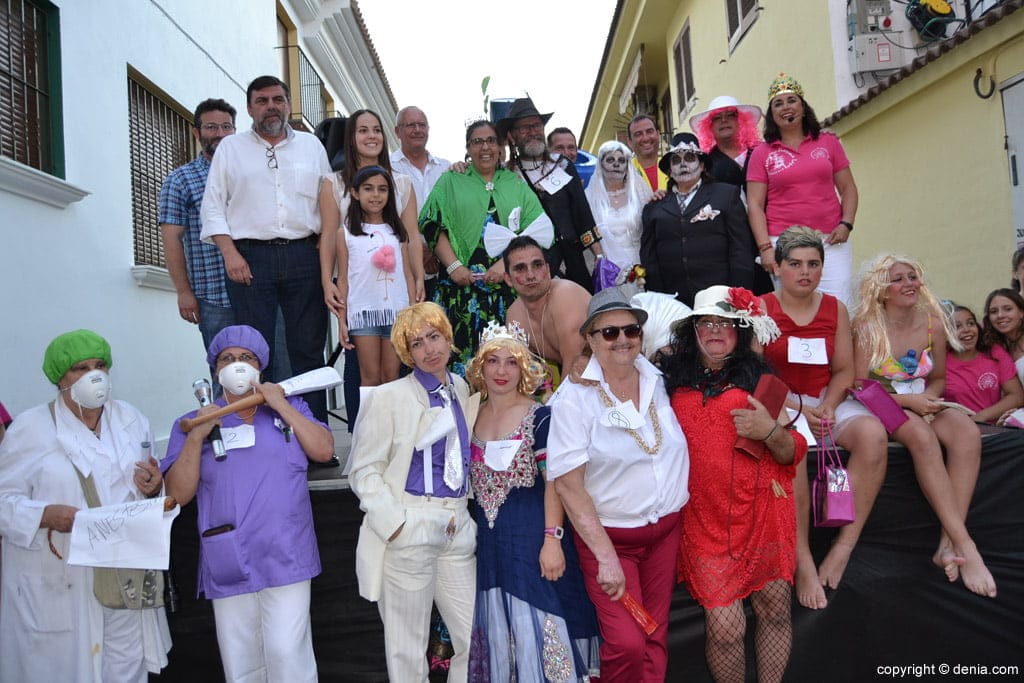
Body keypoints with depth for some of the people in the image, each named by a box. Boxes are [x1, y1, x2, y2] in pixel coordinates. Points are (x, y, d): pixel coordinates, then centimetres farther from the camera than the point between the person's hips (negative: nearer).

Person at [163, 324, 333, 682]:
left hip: (286, 558, -1)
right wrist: (196, 436, -11)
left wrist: (281, 405, -6)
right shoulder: (192, 423, 9)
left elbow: (324, 450, -3)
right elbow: (178, 493, 1)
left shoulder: (290, 408, 11)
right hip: (228, 565, 1)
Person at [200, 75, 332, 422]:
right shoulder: (231, 147, 13)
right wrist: (230, 254, -6)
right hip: (251, 257, -1)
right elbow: (213, 206, 8)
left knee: (308, 350, 1)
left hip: (304, 256, 1)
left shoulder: (311, 146, 17)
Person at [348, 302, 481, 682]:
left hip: (457, 532, 5)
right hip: (407, 534, -5)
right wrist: (395, 524, -15)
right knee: (407, 650, 6)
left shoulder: (465, 393, 12)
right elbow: (364, 471, -5)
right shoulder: (386, 398, -3)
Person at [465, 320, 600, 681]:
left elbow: (554, 481, -12)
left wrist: (552, 539, -19)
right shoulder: (471, 416, 8)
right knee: (495, 631, 13)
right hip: (487, 537, 5)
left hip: (531, 533, -5)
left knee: (535, 625, 0)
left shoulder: (539, 417, -7)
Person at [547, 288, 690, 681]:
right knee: (627, 644, -10)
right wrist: (606, 557, -17)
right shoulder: (574, 398, -13)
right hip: (608, 536, -4)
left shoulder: (659, 381, 1)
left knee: (655, 641, 11)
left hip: (666, 529, 5)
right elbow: (568, 485, -14)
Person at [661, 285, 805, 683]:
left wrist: (770, 431, -13)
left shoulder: (759, 377, 8)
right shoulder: (672, 378, 7)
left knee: (775, 606, 4)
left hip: (762, 511, 1)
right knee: (725, 626, -6)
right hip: (702, 514, -1)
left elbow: (792, 453, 7)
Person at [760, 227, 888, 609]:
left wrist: (828, 406, -11)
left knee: (873, 433, -27)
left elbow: (845, 370, 9)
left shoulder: (835, 309, 14)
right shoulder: (761, 309, 2)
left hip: (827, 402, 4)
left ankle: (845, 545, -20)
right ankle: (803, 561, -30)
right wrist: (799, 409, -15)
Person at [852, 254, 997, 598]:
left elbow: (938, 379, 15)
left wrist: (928, 397, -8)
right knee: (922, 435, -36)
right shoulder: (868, 327, -8)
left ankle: (949, 543, -31)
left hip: (922, 404, 5)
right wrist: (907, 400, -19)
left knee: (967, 432, -28)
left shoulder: (933, 324, 5)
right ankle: (965, 545, -34)